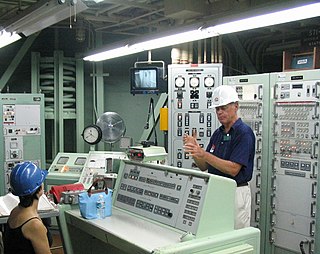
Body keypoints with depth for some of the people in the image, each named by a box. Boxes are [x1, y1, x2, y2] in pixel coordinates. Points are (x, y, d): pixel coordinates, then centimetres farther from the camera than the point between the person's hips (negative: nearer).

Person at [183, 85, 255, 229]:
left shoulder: (244, 133, -13)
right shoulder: (218, 133, 11)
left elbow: (233, 169, -21)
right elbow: (204, 166, 9)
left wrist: (203, 154, -27)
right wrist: (194, 150, -10)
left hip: (235, 194, -7)